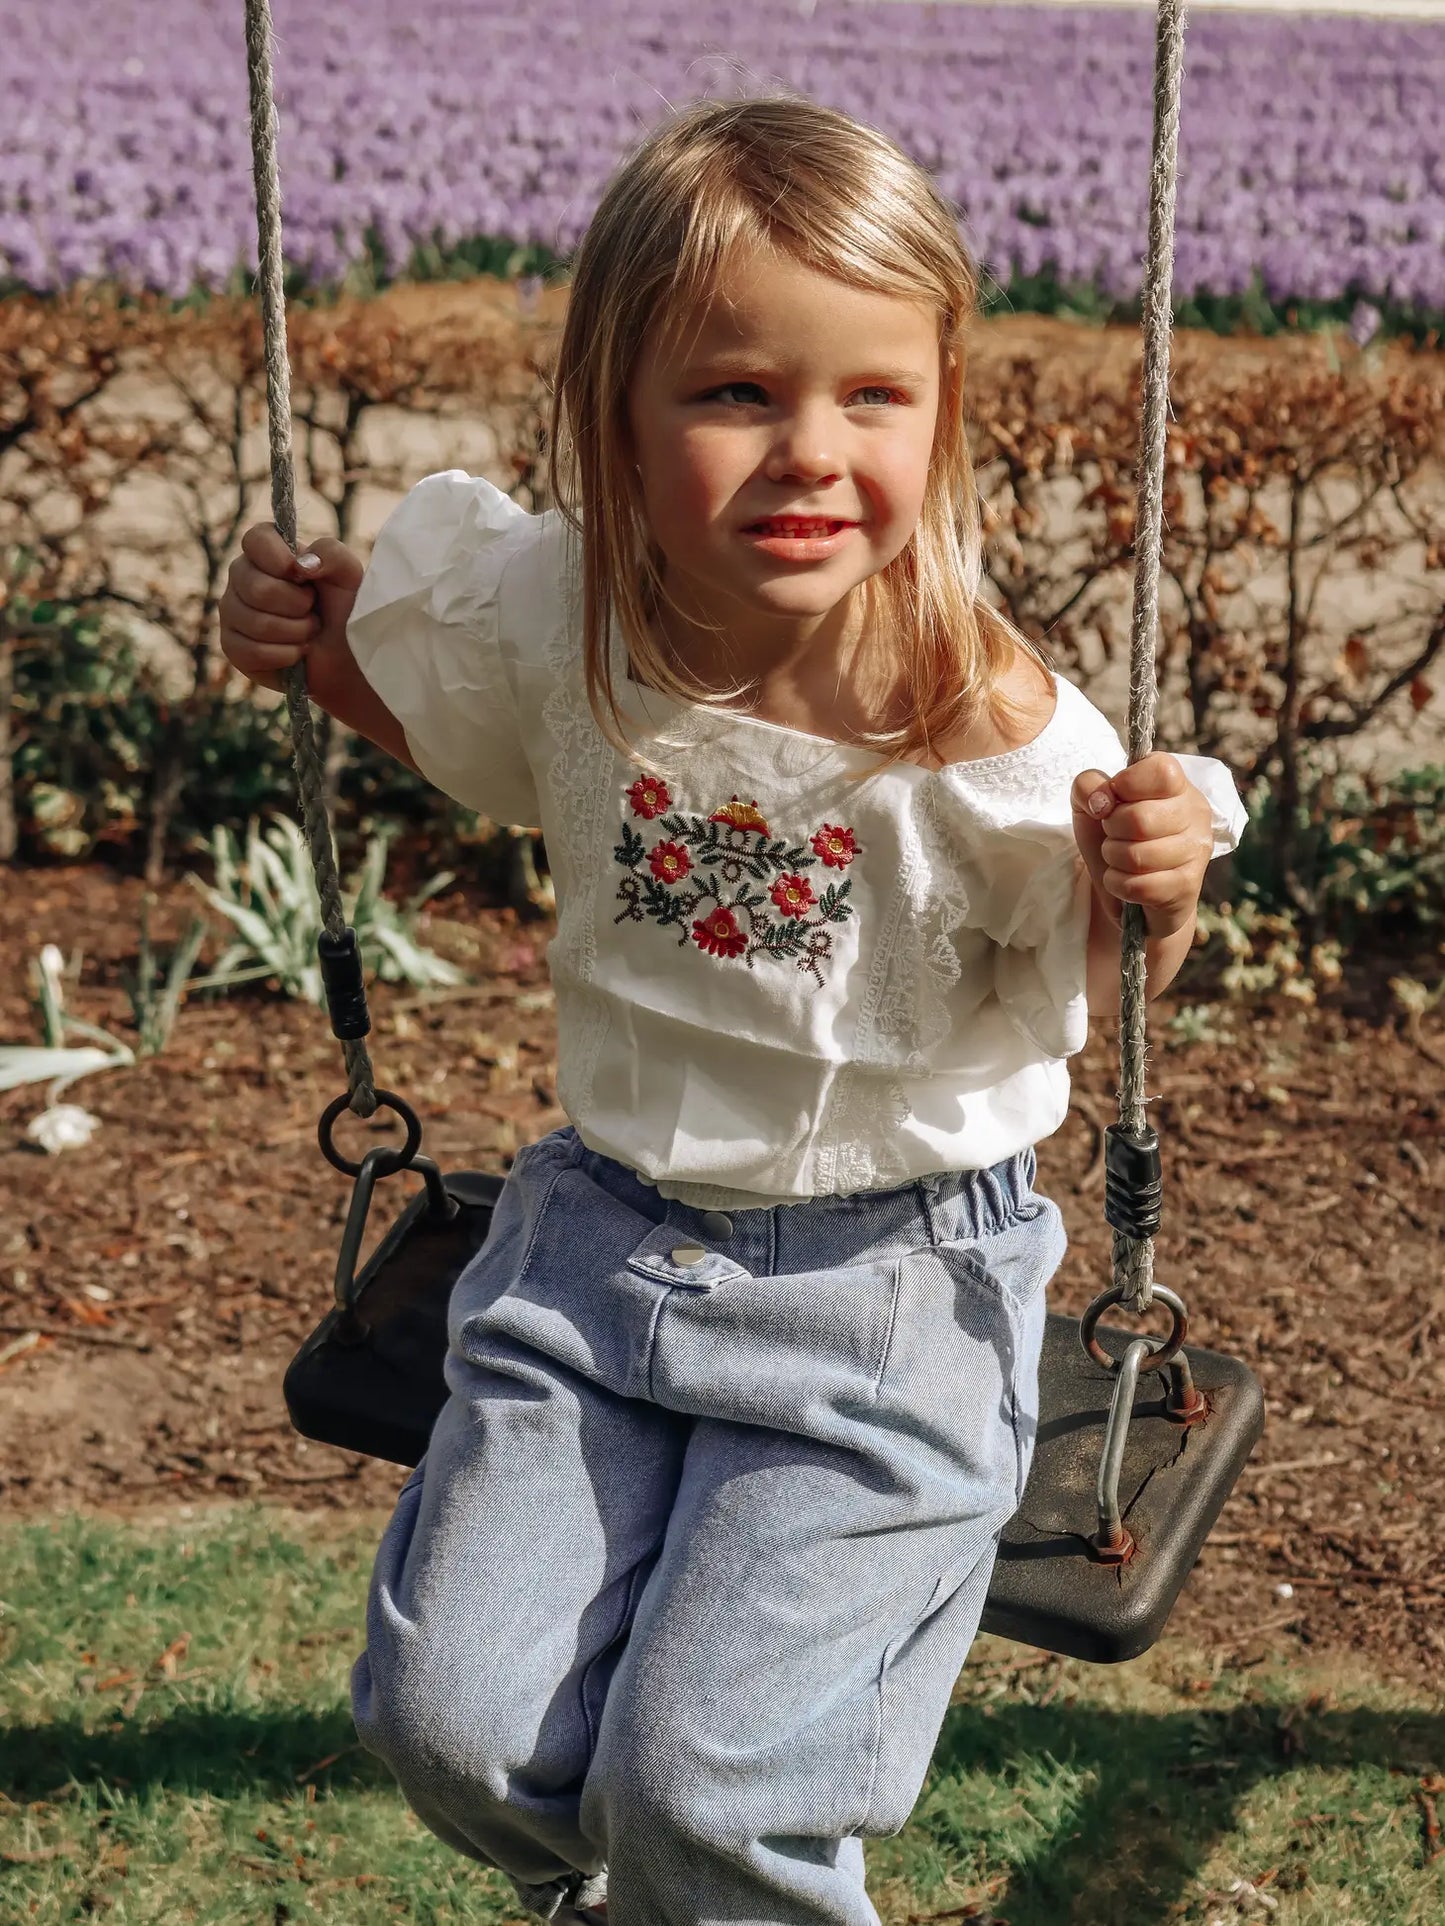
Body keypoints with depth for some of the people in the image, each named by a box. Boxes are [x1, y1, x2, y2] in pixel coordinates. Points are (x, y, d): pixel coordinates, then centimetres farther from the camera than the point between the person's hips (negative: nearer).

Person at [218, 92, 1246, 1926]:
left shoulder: (983, 721, -21)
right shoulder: (553, 613, -10)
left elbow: (1094, 983, -5)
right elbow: (444, 732, 15)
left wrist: (1154, 881, -26)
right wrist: (316, 640, -2)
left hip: (891, 1279, -3)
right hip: (609, 1227, 4)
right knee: (453, 1722, -2)